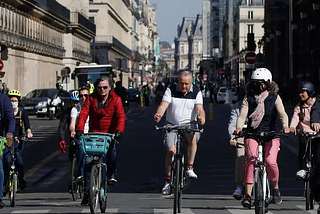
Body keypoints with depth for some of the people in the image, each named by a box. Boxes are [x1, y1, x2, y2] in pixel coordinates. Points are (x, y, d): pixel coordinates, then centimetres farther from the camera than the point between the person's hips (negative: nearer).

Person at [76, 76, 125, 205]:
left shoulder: (116, 99, -2)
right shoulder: (91, 99, 1)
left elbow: (121, 116, -14)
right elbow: (83, 114, -9)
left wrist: (119, 130, -32)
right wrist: (79, 130, -25)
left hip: (109, 134, -1)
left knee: (111, 148, -34)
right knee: (88, 162, -9)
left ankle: (111, 174, -11)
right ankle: (87, 192, -2)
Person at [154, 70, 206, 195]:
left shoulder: (196, 92, -2)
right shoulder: (171, 90, -2)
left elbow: (199, 108, -15)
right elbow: (164, 105, -14)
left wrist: (201, 117, -39)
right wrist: (158, 115, -37)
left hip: (189, 124, 0)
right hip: (172, 124, 0)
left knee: (193, 137, -34)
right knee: (171, 150, -15)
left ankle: (190, 168, -22)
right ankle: (168, 181, -1)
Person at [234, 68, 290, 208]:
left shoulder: (274, 98, 3)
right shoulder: (248, 99, 5)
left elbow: (282, 114, -10)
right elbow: (242, 116, -6)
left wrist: (285, 126, -31)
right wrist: (239, 128, -27)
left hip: (271, 135, -1)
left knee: (270, 161, -20)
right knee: (251, 159, -23)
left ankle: (276, 188, 10)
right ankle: (248, 195, -24)